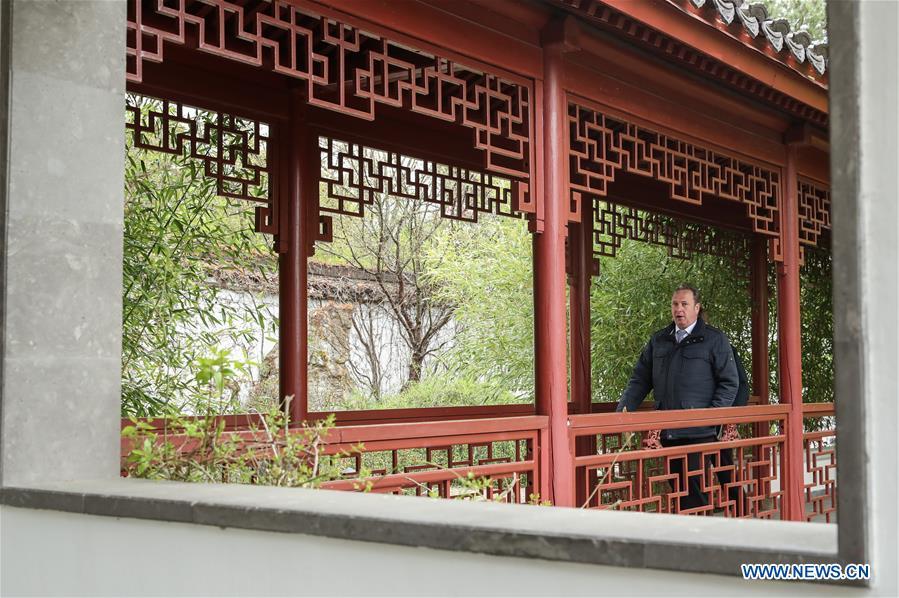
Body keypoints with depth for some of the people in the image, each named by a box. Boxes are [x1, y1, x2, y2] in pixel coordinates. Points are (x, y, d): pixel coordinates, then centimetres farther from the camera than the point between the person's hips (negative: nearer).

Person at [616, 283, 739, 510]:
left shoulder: (715, 340, 4)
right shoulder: (658, 340, 16)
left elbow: (729, 382, 1)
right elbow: (640, 380, 17)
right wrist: (623, 411, 4)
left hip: (700, 432, -5)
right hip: (668, 433, 5)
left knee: (695, 487, -10)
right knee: (677, 489, 8)